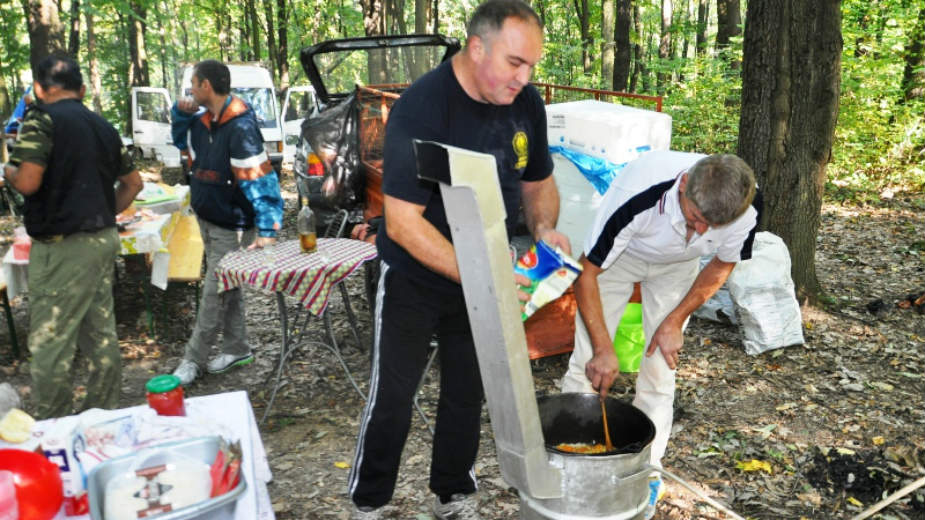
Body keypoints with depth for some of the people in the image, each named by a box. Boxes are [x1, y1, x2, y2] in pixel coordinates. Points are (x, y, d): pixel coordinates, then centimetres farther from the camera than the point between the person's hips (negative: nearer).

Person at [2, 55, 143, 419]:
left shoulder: (41, 120, -11)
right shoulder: (102, 126, 12)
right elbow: (133, 182, 18)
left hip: (63, 246, -7)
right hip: (104, 239, 8)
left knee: (50, 341, 1)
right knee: (101, 334, 14)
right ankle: (103, 415, 24)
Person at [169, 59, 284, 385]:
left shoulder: (240, 127, -22)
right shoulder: (205, 120, 5)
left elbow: (260, 179, -27)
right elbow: (181, 140, 25)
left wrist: (267, 230, -32)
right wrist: (181, 113, 3)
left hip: (231, 226, -9)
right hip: (207, 218, 9)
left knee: (214, 294, 1)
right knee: (226, 289, 18)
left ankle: (193, 359, 14)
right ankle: (237, 349, 32)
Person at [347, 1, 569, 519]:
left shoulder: (526, 102, -7)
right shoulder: (421, 107, -25)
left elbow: (538, 183, 7)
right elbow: (403, 222, -27)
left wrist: (545, 228, -15)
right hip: (414, 281, -5)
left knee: (466, 396, 15)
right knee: (393, 397, 6)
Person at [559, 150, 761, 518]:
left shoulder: (745, 209, -31)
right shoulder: (636, 196, -43)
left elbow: (722, 265, -8)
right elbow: (586, 274, -29)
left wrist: (675, 321, -13)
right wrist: (603, 349, -29)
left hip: (676, 267, 2)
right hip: (619, 254, -2)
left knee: (660, 371, -1)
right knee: (588, 363, -4)